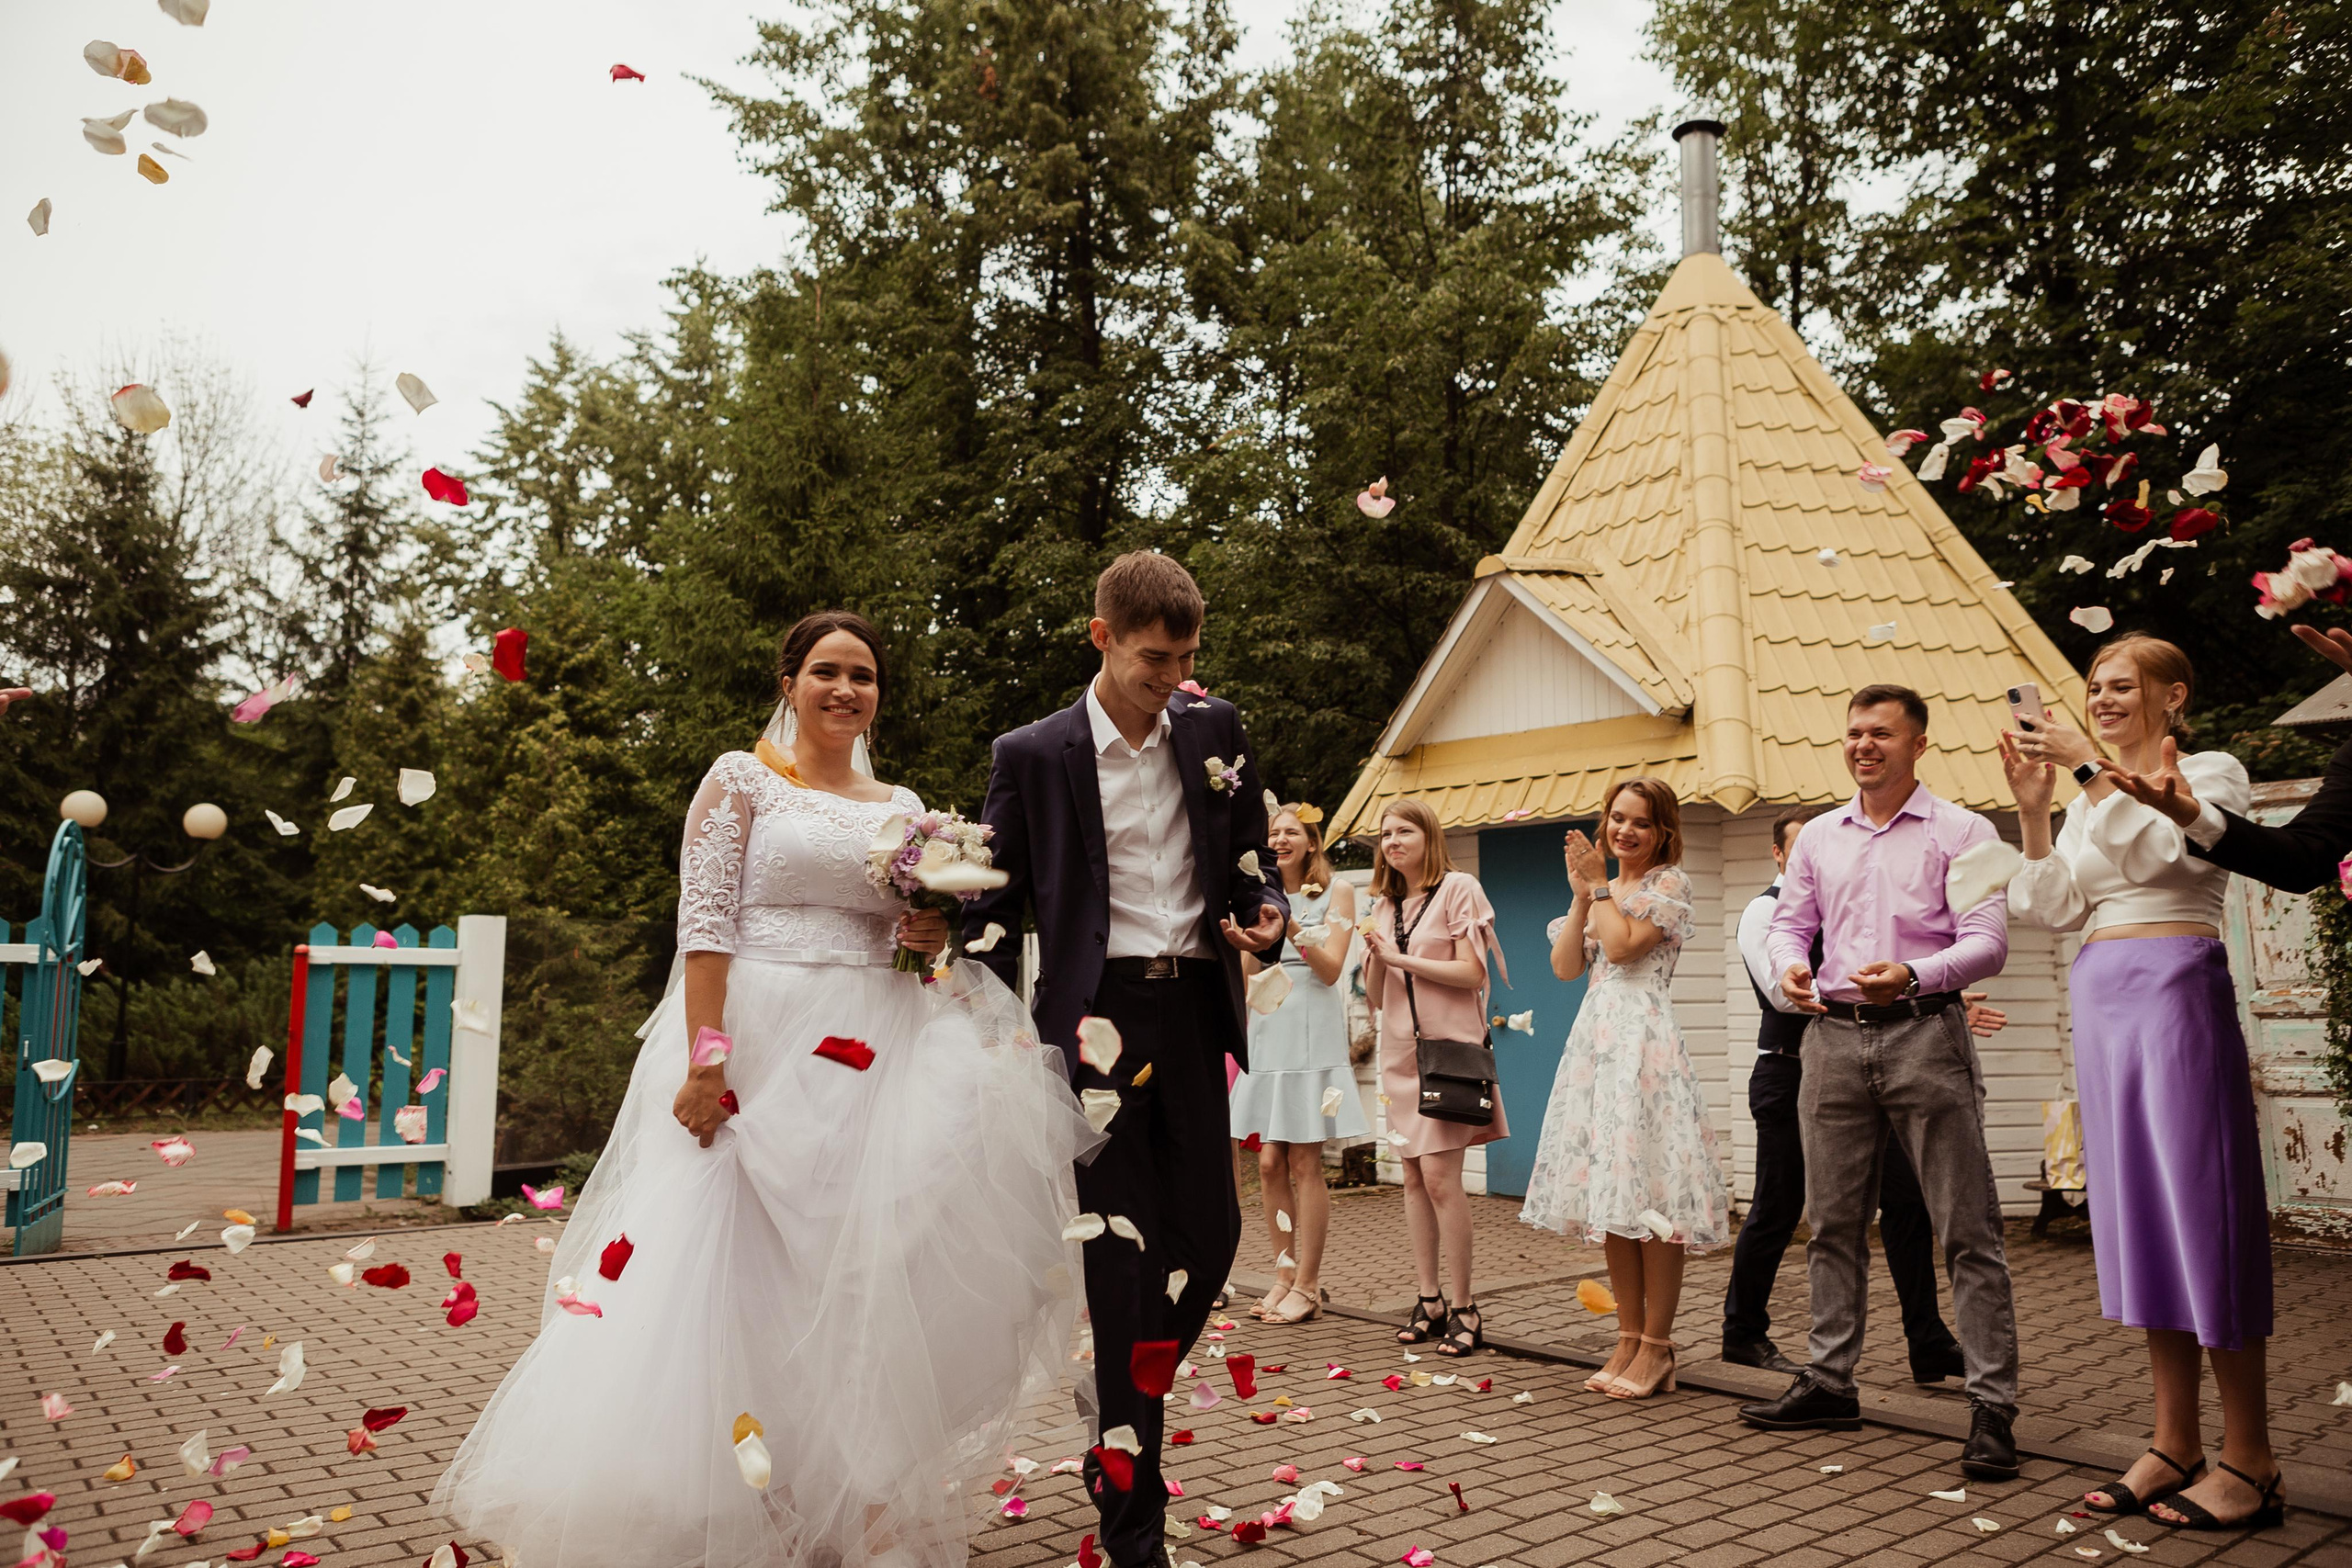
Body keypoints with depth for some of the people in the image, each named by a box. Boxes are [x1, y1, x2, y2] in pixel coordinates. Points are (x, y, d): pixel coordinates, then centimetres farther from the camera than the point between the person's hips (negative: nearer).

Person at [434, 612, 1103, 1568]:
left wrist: (934, 935, -3)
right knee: (737, 1266, 0)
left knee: (855, 1270, 6)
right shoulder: (741, 780, 1)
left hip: (872, 1060, 4)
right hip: (755, 1048, -4)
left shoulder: (901, 807, 14)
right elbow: (704, 926, -8)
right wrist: (704, 1062, -17)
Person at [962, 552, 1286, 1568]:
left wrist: (1266, 911, -6)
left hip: (1195, 1012, 4)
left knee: (1210, 1232, 6)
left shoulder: (1215, 731, 7)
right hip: (1097, 1015, -3)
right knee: (1123, 1251, 1)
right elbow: (996, 900, 2)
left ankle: (1118, 1403, 36)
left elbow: (1253, 856, 16)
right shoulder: (1034, 756, -2)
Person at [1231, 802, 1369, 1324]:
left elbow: (1331, 970, -5)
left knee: (1304, 1164, -4)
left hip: (1311, 1031, -4)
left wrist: (1293, 927, -19)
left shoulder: (1336, 891, 3)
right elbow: (1248, 974, 11)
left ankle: (1307, 1286, 3)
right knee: (1269, 1163, 2)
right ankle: (1284, 1276, 13)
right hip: (1265, 1029, 5)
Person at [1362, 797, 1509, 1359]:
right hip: (1401, 1049, 6)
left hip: (1449, 1044, -6)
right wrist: (1374, 954, -5)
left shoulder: (1459, 889, -3)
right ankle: (1430, 1301, 14)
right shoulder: (1383, 904, 14)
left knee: (1440, 1175, -12)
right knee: (1414, 1176, 6)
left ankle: (1465, 1310, -3)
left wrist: (1401, 956, -12)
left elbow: (1472, 972, -11)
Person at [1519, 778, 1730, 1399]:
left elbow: (1623, 945, -14)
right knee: (1610, 1192, 8)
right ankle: (1628, 1338, 16)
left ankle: (1656, 1347, 1)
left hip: (1645, 1039, -7)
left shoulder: (1669, 883, 0)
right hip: (1597, 1038, 7)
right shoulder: (1600, 888, 20)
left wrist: (1600, 886, -2)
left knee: (1648, 1186, -8)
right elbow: (1565, 965, 9)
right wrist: (1581, 893, 3)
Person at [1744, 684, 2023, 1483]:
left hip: (1923, 1033, -4)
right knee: (1833, 1220, 11)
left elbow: (1988, 941, -8)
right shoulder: (1818, 836, 14)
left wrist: (1913, 975, -26)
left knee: (1967, 1227, -2)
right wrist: (1792, 966, -5)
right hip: (1834, 1034, 5)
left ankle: (1992, 1404, 5)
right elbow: (1790, 920, 18)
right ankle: (1830, 1380, 21)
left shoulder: (1959, 831, 0)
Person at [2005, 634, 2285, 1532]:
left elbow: (2166, 848, -18)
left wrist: (2089, 769, -18)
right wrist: (2033, 810, 1)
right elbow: (2056, 908, 9)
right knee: (2136, 1212, 7)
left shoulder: (2211, 773, 3)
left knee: (2199, 1207, -6)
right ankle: (2175, 1445, 14)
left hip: (2177, 985, -7)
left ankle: (2250, 1462, 4)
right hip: (2101, 998, 7)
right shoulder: (2093, 800, 19)